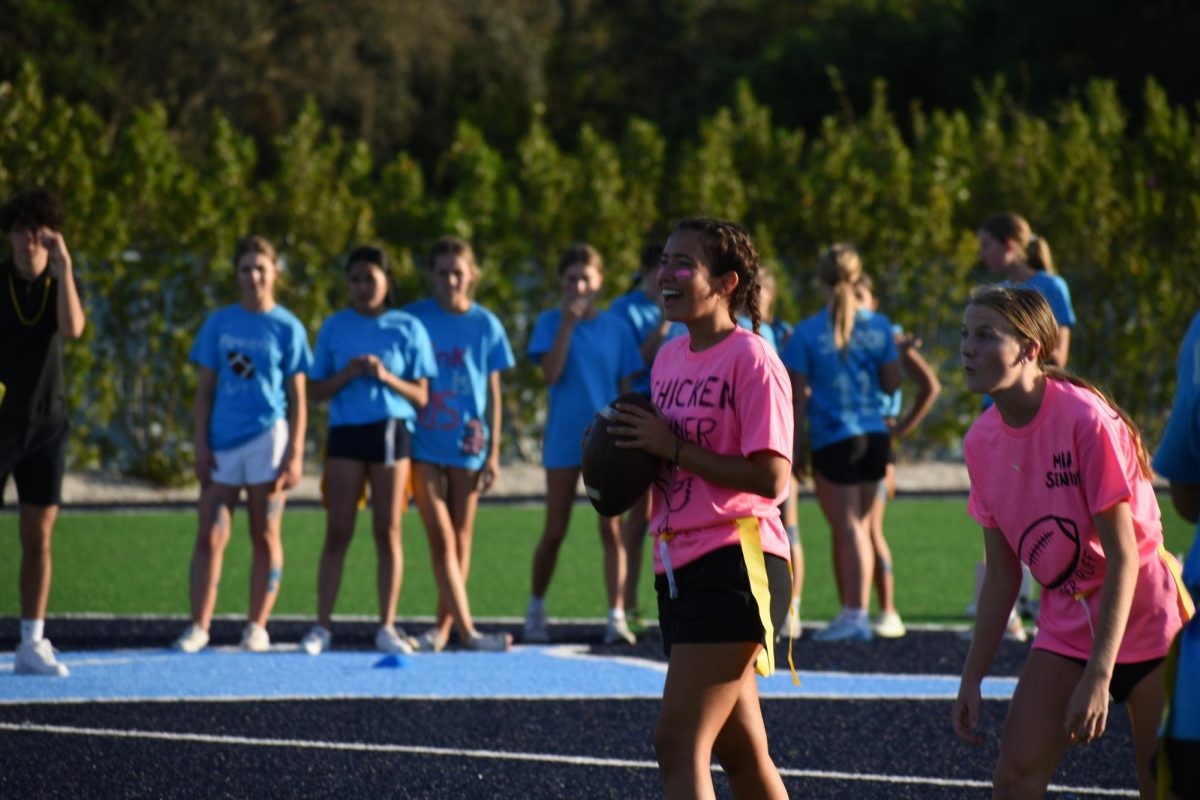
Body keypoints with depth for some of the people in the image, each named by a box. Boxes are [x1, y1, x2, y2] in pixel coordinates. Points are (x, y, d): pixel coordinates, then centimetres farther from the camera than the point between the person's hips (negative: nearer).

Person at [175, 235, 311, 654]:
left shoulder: (288, 328, 2)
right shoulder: (218, 323, 9)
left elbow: (297, 397, 2)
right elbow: (205, 389, 10)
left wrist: (295, 454, -6)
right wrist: (201, 445, 1)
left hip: (268, 437, -2)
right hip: (222, 442, 2)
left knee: (265, 536, 3)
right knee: (210, 536, -2)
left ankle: (257, 627, 8)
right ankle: (198, 626, -2)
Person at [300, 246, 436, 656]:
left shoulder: (408, 328, 5)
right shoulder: (335, 327, 8)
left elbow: (421, 395, 4)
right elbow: (318, 391, 8)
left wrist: (387, 377, -13)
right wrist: (347, 374, -11)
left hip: (392, 432, 0)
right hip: (345, 433, 1)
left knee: (388, 532, 1)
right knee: (337, 533, -2)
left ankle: (387, 627, 6)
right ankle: (322, 626, 0)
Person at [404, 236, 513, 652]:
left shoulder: (485, 325, 3)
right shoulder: (413, 319, 0)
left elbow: (493, 394, 6)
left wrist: (493, 452, 3)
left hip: (466, 446, 1)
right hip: (423, 443, -1)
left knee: (460, 537, 7)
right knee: (441, 537, -9)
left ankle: (444, 625, 19)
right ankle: (467, 630, -14)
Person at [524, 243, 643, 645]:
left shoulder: (616, 328, 5)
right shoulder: (551, 322, 1)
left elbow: (627, 389, 7)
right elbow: (551, 373, -14)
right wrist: (568, 323, -18)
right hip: (563, 440, -1)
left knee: (611, 529, -5)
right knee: (554, 531, 4)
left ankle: (617, 616, -7)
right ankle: (536, 610, 22)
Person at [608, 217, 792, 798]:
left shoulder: (752, 361, -12)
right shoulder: (669, 357, 14)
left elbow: (770, 478, -19)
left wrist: (672, 448, -17)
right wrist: (627, 456, 4)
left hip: (735, 565, -9)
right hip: (680, 568, 9)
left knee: (677, 743, -16)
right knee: (739, 752, 15)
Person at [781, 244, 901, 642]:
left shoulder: (807, 332, -7)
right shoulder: (878, 326, 1)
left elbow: (799, 397, -6)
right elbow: (891, 383, 5)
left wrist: (796, 448, 0)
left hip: (832, 440, -3)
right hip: (874, 436, 3)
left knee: (848, 527, -1)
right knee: (856, 524, 12)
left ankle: (854, 613, -7)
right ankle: (855, 611, 13)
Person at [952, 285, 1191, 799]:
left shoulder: (1085, 419, -21)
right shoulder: (982, 441, -2)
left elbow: (1122, 557, -20)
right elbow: (1002, 573, 7)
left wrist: (1098, 676, -24)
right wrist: (972, 678, 6)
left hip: (1141, 618, -6)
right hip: (1067, 629, 6)